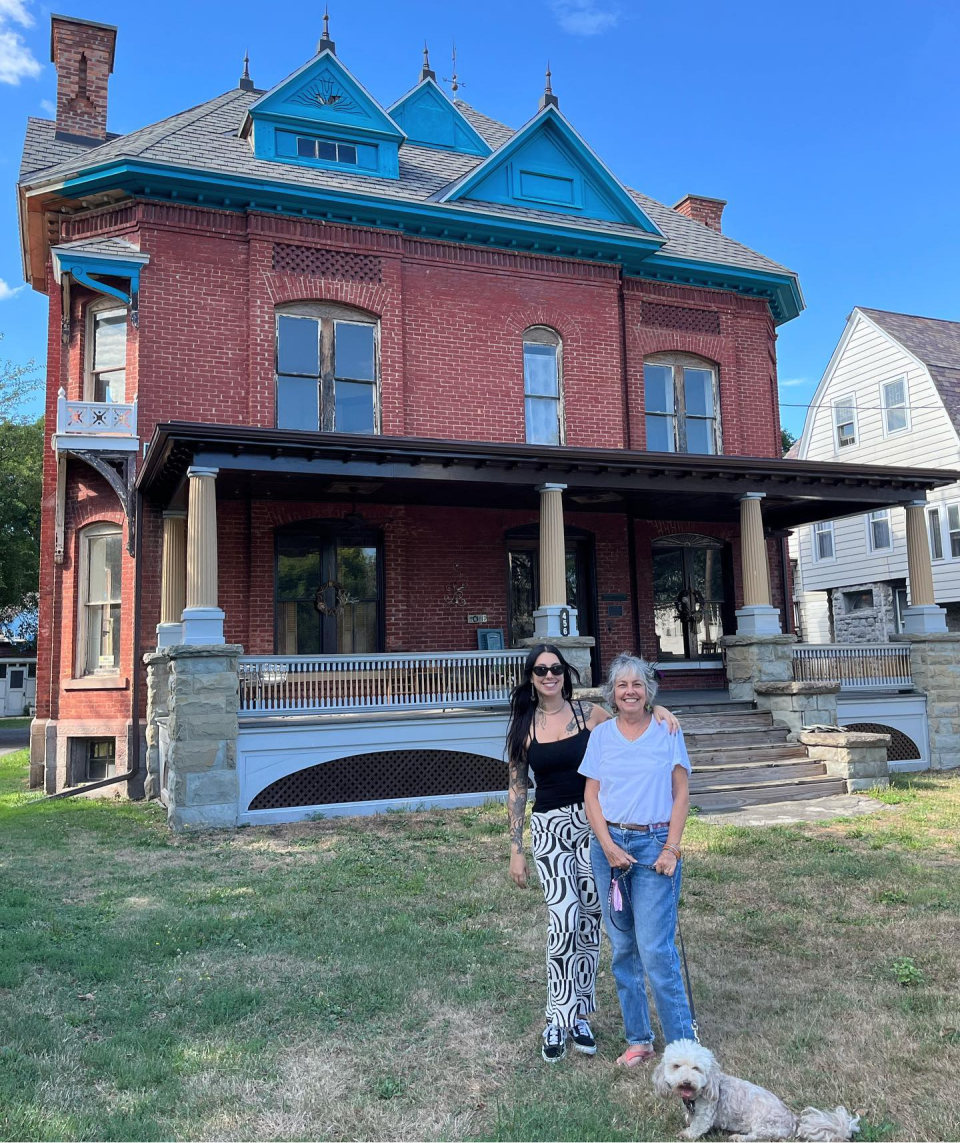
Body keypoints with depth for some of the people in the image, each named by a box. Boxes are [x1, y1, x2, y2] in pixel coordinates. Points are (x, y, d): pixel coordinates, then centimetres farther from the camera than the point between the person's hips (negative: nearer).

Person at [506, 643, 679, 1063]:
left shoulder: (590, 713, 0)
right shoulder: (524, 727, 2)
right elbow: (517, 789, 6)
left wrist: (658, 709, -13)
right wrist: (516, 850, 5)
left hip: (592, 823, 1)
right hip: (548, 827, -1)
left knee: (590, 920, 6)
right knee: (564, 920, -11)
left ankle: (579, 1015, 23)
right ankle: (557, 1019, 6)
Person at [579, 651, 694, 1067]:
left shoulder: (667, 732, 1)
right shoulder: (601, 736, 5)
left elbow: (681, 794, 1)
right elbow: (591, 796, 4)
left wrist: (671, 849, -7)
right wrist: (609, 847, -7)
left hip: (654, 845, -3)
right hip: (609, 844, 3)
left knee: (655, 948, -8)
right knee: (622, 947, 9)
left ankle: (683, 1043, 7)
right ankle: (638, 1039, 22)